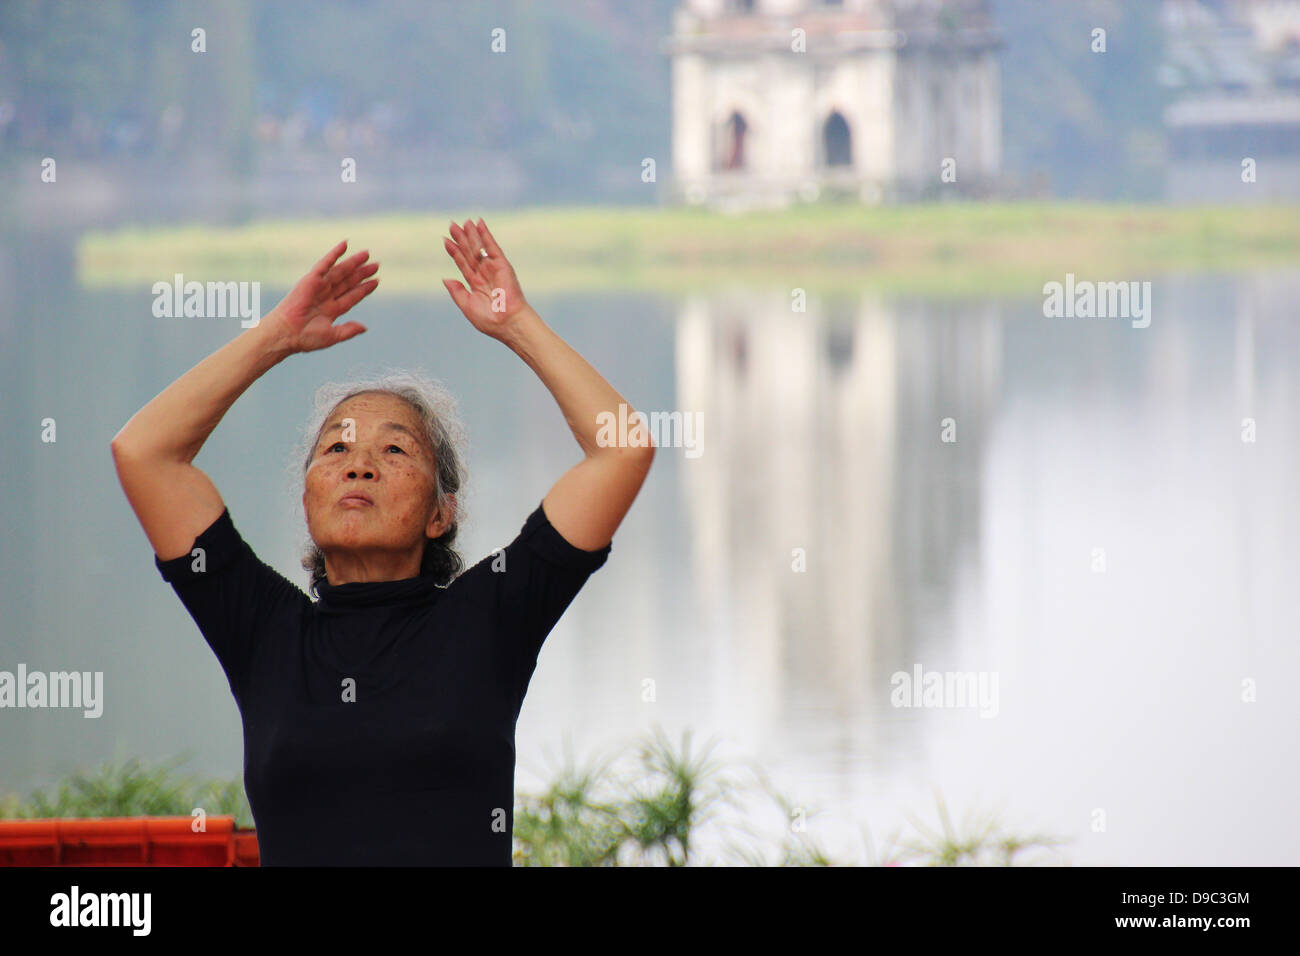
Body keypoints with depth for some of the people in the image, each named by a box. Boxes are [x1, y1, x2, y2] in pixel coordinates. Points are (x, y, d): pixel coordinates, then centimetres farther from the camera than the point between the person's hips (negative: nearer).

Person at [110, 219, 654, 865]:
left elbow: (625, 447, 9)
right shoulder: (269, 634, 14)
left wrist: (517, 325, 15)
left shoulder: (485, 618, 11)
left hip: (463, 849, -1)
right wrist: (276, 338, 17)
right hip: (298, 856, 1)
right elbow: (141, 450, 13)